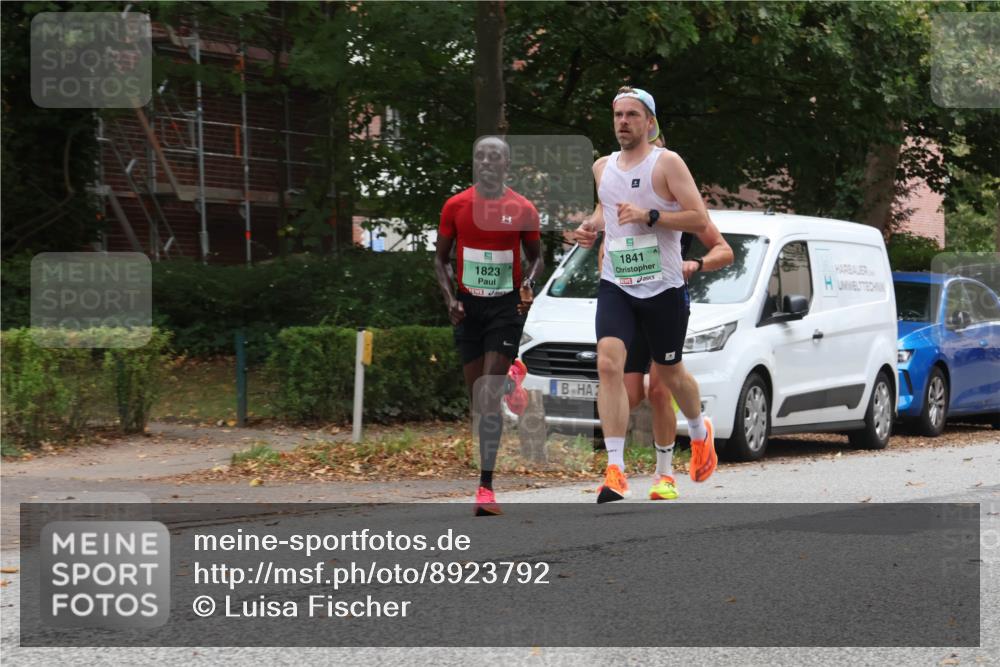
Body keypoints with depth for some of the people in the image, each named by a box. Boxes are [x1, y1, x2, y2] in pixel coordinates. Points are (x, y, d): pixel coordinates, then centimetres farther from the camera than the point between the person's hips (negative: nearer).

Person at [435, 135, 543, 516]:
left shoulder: (522, 210, -2)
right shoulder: (455, 206, 2)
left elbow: (535, 257, 10)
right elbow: (441, 258, 9)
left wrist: (528, 283, -11)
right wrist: (449, 298, -6)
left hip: (506, 307, -3)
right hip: (468, 307, 3)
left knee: (490, 395, -13)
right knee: (477, 398, 7)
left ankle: (486, 485, -16)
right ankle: (484, 467, 21)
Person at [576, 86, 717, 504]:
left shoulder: (667, 163, -6)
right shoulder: (602, 167, 11)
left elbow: (700, 219, -12)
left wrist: (649, 215, -22)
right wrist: (593, 226, 9)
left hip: (663, 287, -3)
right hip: (615, 285, 3)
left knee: (668, 374, 12)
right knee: (608, 363, -19)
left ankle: (700, 431, 46)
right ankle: (615, 470, -22)